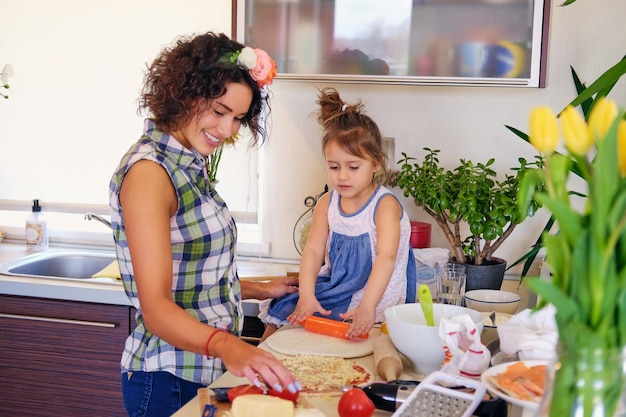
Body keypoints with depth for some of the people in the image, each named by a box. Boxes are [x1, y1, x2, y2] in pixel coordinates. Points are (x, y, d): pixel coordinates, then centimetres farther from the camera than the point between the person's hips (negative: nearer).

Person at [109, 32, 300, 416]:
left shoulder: (189, 166, 8)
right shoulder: (149, 171, -19)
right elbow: (156, 308, -27)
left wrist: (261, 290, 18)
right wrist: (227, 346, -41)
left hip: (211, 367, 9)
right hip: (169, 380, -9)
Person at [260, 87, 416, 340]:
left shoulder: (385, 205, -15)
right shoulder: (327, 204, 2)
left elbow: (386, 258, -28)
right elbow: (313, 251, -6)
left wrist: (367, 306, -41)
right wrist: (306, 296, -22)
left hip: (374, 299, -5)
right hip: (332, 287, 6)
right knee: (280, 312, -6)